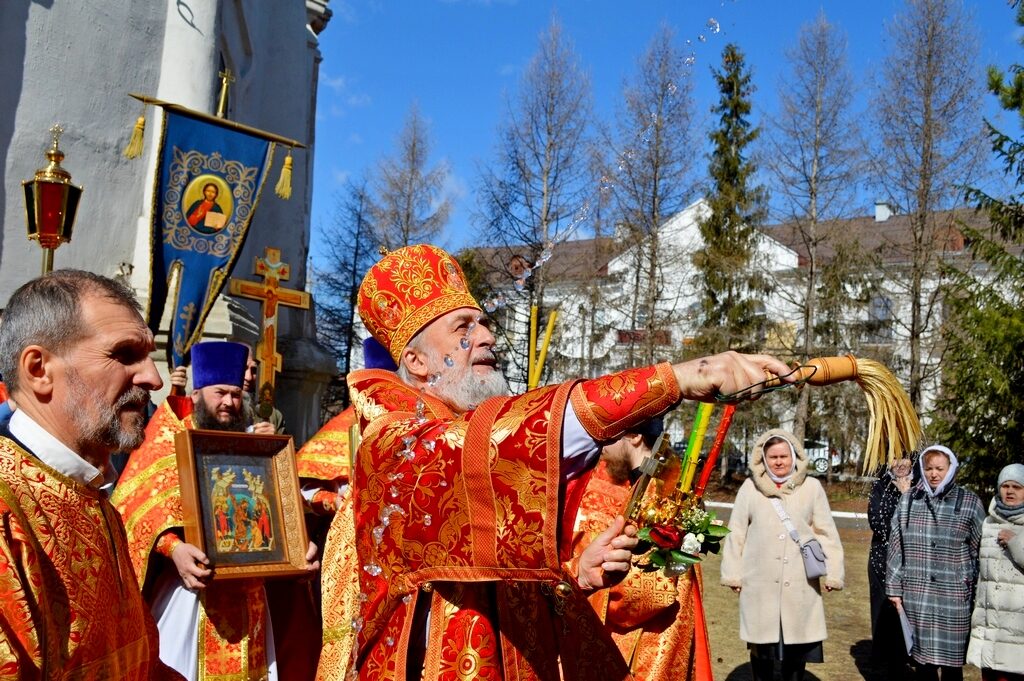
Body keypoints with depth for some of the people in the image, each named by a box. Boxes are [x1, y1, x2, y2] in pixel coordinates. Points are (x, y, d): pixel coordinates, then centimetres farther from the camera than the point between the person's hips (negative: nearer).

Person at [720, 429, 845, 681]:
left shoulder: (812, 487, 0)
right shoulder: (750, 487, 0)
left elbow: (826, 532, 4)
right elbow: (736, 533, 4)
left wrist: (833, 573, 0)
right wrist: (732, 573, 3)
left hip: (801, 583, 0)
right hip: (759, 583, 0)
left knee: (797, 644, 8)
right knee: (761, 644, 9)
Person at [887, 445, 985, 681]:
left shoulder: (970, 502, 1)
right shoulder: (908, 500, 6)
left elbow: (979, 551, 3)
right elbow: (895, 547, 8)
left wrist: (978, 595, 0)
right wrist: (894, 588, 5)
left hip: (954, 598, -2)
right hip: (916, 597, 2)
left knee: (951, 662, 4)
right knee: (922, 661, 9)